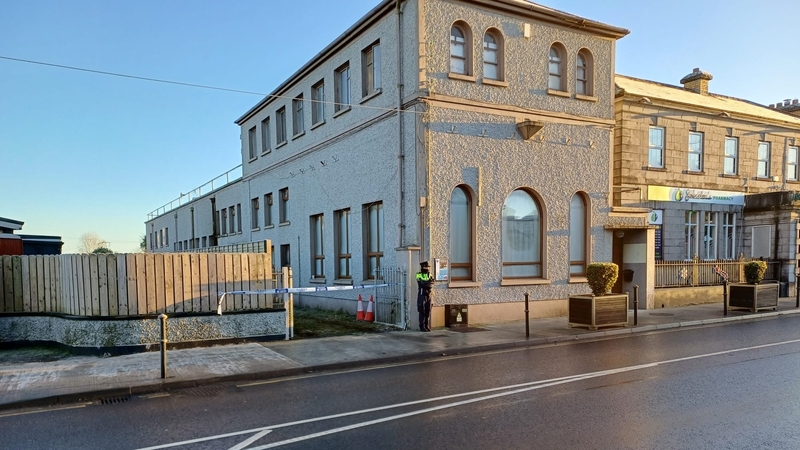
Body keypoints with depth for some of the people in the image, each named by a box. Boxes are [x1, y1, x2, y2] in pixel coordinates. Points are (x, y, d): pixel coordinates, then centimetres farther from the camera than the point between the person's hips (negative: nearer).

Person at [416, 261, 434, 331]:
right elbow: (421, 284, -18)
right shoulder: (419, 275, -6)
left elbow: (431, 283, -7)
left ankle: (427, 326, 14)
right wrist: (428, 283, -14)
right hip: (421, 295, -5)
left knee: (428, 311, 7)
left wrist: (425, 283, -20)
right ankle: (422, 327, 1)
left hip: (428, 295, 5)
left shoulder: (430, 275, 9)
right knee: (422, 311, -3)